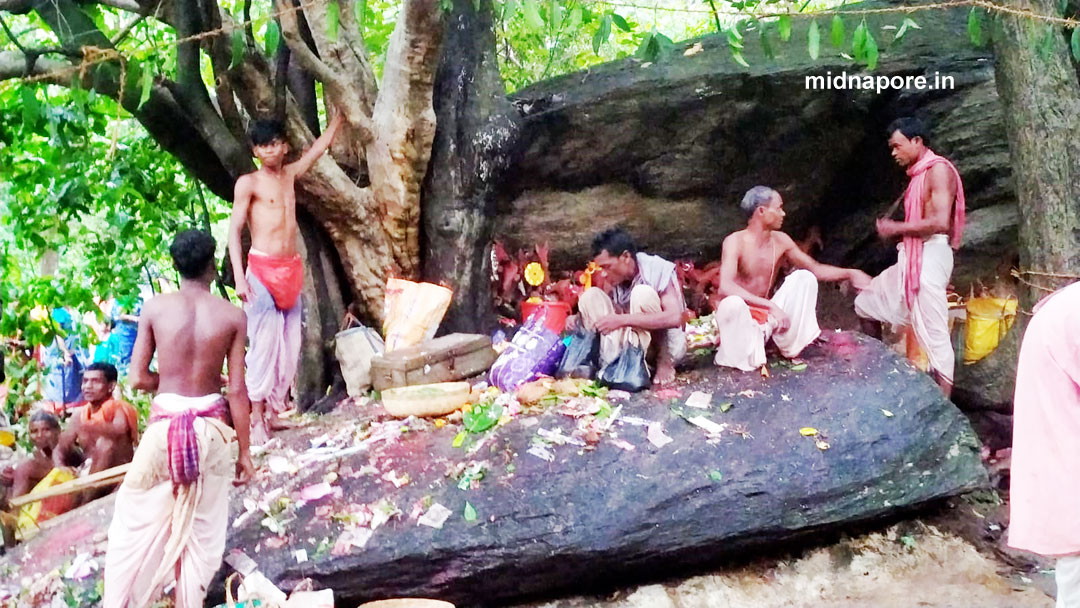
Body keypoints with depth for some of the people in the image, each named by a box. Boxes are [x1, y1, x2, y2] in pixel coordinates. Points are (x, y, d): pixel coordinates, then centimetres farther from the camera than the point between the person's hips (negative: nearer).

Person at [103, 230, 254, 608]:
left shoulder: (155, 308, -3)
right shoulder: (233, 316, -4)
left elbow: (138, 379, -3)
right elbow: (237, 390, -4)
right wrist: (244, 451, 3)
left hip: (165, 424, 0)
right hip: (211, 428, 0)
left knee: (135, 524, 13)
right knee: (201, 530, 11)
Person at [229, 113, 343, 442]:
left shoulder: (290, 174, 13)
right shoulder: (248, 183, -1)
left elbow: (320, 147, 28)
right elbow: (234, 231, -5)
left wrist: (339, 118, 37)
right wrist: (239, 277, -14)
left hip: (291, 270, 6)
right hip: (262, 270, -6)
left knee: (290, 344, 4)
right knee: (264, 343, -9)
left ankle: (275, 411, 14)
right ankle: (257, 419, -5)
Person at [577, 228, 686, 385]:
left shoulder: (658, 270, -19)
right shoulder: (613, 279, -3)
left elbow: (674, 318, -33)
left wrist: (622, 320, -36)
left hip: (667, 347, -5)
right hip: (633, 343, 5)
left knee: (642, 294, -29)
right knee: (591, 296, -10)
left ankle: (665, 364, -16)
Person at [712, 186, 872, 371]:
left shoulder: (781, 241, 1)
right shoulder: (735, 242, -19)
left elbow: (815, 269, 12)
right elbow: (725, 287, -34)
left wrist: (850, 273, -3)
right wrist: (770, 305, -40)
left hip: (766, 316, 6)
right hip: (740, 316, -6)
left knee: (804, 277, -8)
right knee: (733, 304, -41)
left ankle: (791, 347, -3)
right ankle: (734, 356, -13)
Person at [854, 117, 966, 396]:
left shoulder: (939, 170, -10)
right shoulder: (918, 174, 18)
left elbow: (940, 222, -21)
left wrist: (896, 228, -13)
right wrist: (892, 227, 2)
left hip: (931, 255, -10)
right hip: (910, 258, 10)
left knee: (933, 333, -10)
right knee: (866, 304, 18)